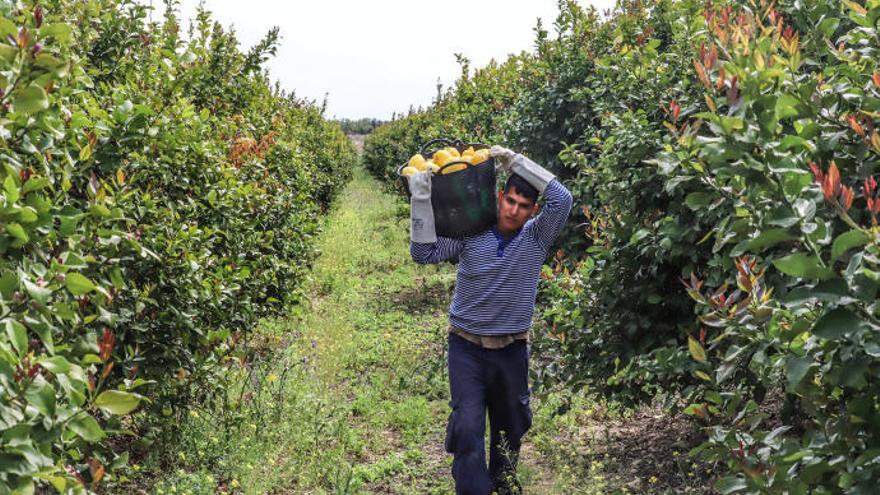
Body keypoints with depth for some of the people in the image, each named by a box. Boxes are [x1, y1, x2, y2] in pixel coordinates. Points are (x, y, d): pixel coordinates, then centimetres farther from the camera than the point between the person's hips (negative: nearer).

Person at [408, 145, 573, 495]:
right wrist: (421, 201, -21)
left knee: (510, 423, 20)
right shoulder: (470, 233, -6)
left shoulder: (537, 237, -6)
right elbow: (424, 253, -12)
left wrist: (515, 161, -21)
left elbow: (562, 199, -20)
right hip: (467, 347, -2)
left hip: (512, 349, 2)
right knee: (467, 427, -11)